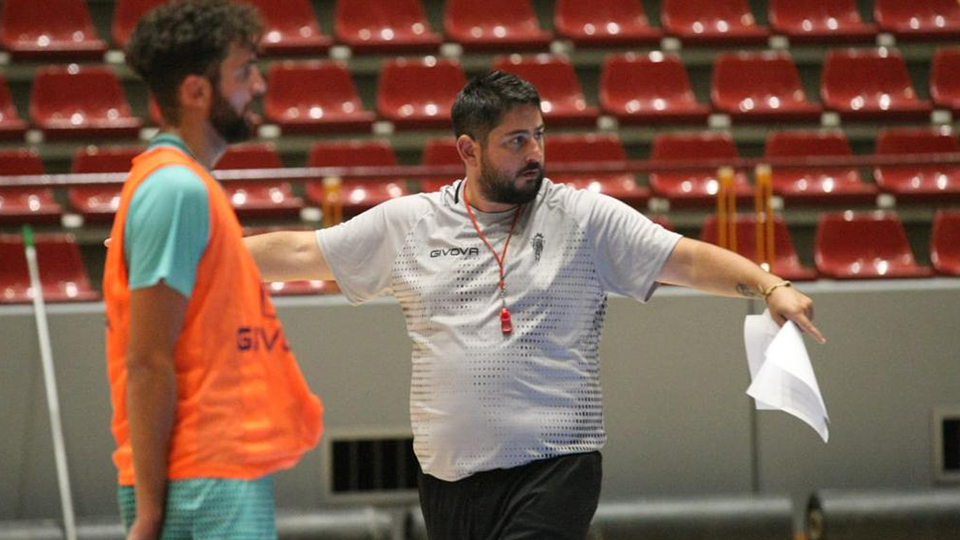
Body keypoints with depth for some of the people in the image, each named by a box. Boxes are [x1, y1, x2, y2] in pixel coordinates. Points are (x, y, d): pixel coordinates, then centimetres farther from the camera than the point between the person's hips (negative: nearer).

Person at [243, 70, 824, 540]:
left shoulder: (586, 217, 1)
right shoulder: (407, 223, 8)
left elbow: (689, 259, -4)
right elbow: (300, 253, 14)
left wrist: (770, 286, -18)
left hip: (554, 472, -4)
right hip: (449, 477, 4)